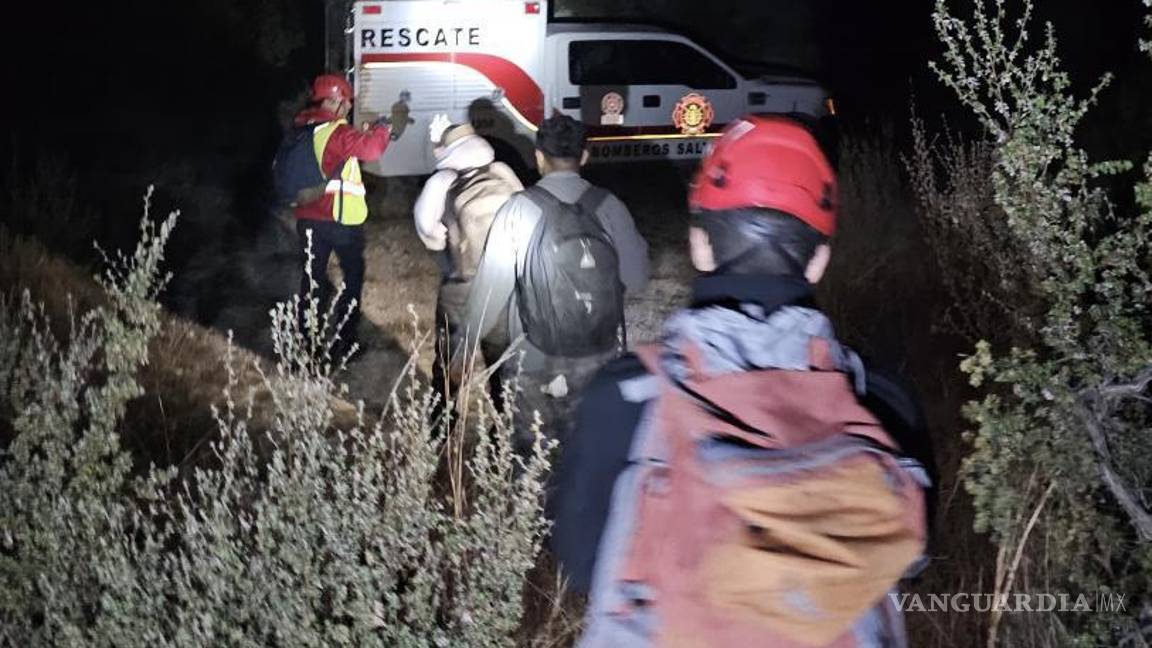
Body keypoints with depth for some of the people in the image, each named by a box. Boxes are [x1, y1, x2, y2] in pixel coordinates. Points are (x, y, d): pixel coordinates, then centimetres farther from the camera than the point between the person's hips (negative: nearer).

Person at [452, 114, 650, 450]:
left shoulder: (518, 211, -11)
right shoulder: (610, 207, -5)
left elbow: (491, 288, -11)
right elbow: (636, 280, 0)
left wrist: (462, 347, 0)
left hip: (537, 363, -2)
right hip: (601, 361, 2)